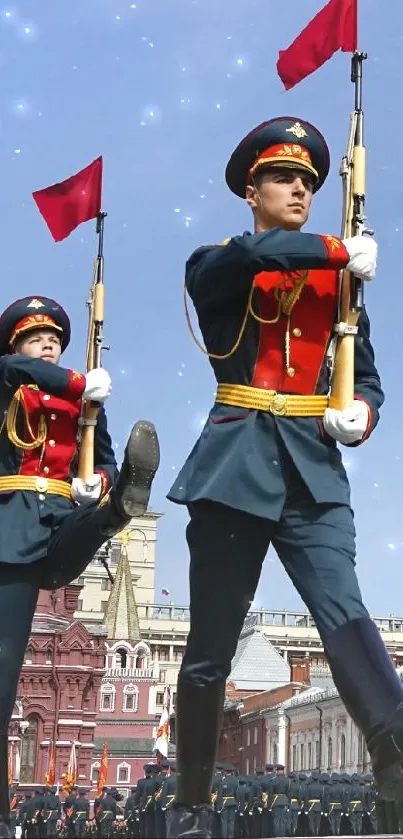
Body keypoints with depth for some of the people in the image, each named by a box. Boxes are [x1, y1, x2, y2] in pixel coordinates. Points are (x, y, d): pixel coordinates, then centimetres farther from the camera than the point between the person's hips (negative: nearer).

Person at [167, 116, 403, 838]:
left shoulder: (336, 280, 17)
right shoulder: (214, 269, 7)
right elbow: (257, 253, -18)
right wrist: (341, 251, -9)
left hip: (313, 469, 2)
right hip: (236, 465, -2)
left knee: (342, 610, -21)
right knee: (210, 648, 2)